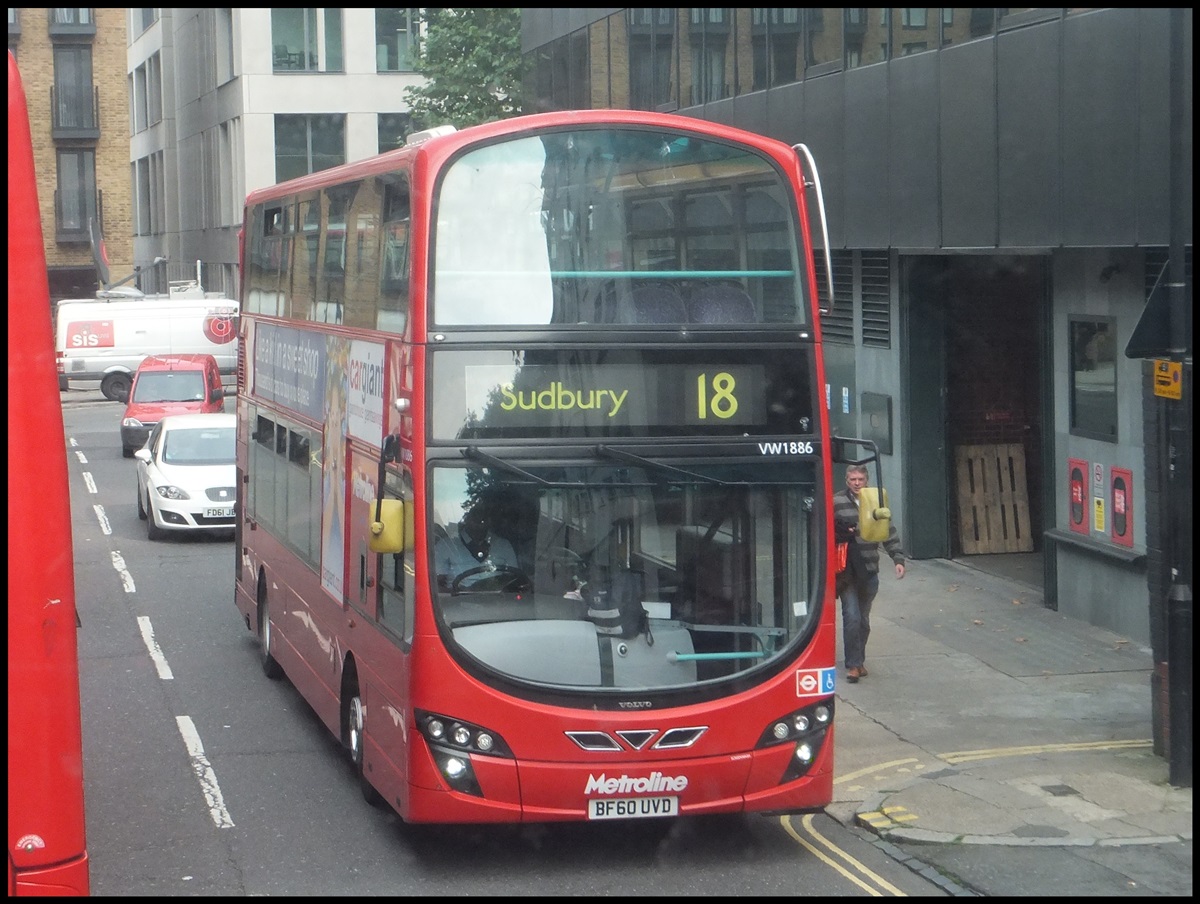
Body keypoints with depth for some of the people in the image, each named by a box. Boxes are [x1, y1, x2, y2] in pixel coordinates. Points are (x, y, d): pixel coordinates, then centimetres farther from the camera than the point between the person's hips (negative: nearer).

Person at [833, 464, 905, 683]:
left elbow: (889, 533, 10)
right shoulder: (836, 502, -2)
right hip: (846, 572, -3)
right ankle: (853, 665, -4)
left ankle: (859, 660, 26)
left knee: (864, 619, 12)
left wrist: (898, 559, 3)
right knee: (852, 617, -10)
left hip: (868, 572, 3)